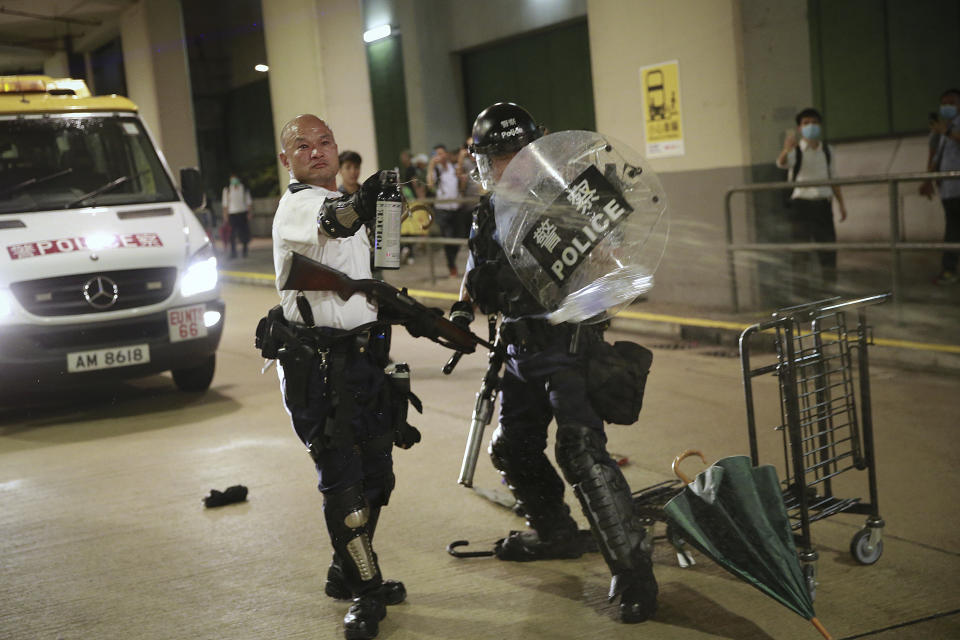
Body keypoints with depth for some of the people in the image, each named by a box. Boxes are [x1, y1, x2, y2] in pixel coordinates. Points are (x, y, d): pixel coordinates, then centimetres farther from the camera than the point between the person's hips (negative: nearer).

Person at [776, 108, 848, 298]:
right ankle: (801, 288, 0)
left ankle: (830, 287, 17)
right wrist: (787, 149, -49)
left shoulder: (827, 150, 12)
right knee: (800, 246, -5)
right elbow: (781, 163, -27)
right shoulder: (796, 151, -5)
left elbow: (832, 177, 20)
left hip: (823, 203, 4)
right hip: (801, 202, -4)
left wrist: (841, 203, 17)